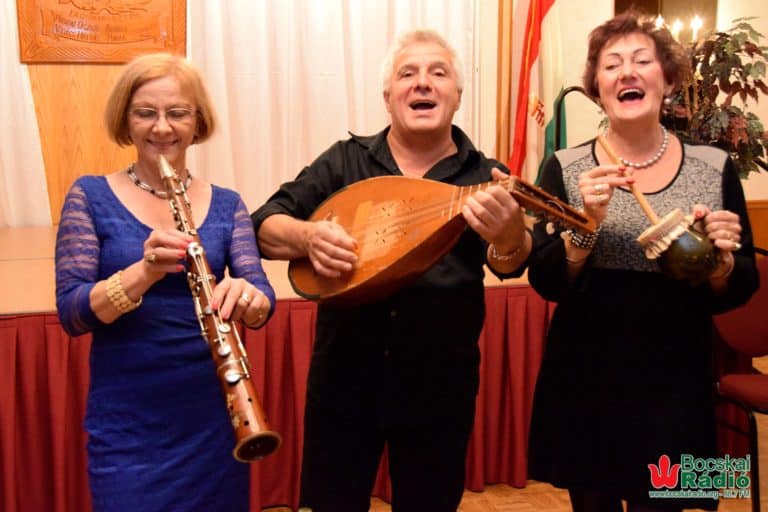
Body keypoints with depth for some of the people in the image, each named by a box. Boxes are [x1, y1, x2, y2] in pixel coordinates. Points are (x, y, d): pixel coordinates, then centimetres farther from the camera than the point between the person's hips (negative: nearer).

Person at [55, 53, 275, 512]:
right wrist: (144, 272, -28)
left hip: (212, 410, 2)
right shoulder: (91, 196, -3)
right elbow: (72, 313, -11)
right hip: (126, 418, -2)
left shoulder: (226, 204, 3)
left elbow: (262, 296, -9)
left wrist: (248, 297, -32)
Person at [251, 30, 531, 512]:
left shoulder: (485, 177, -3)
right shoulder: (344, 161, 0)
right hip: (343, 379, 1)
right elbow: (264, 226, -1)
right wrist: (307, 236, -24)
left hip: (439, 388, 0)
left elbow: (512, 261, -20)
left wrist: (508, 233, -44)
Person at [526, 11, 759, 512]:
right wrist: (587, 223, -24)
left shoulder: (715, 167, -2)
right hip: (584, 385, 0)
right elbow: (546, 283, -9)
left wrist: (720, 259, -18)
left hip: (675, 388, 0)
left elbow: (737, 293, 2)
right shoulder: (566, 168, -4)